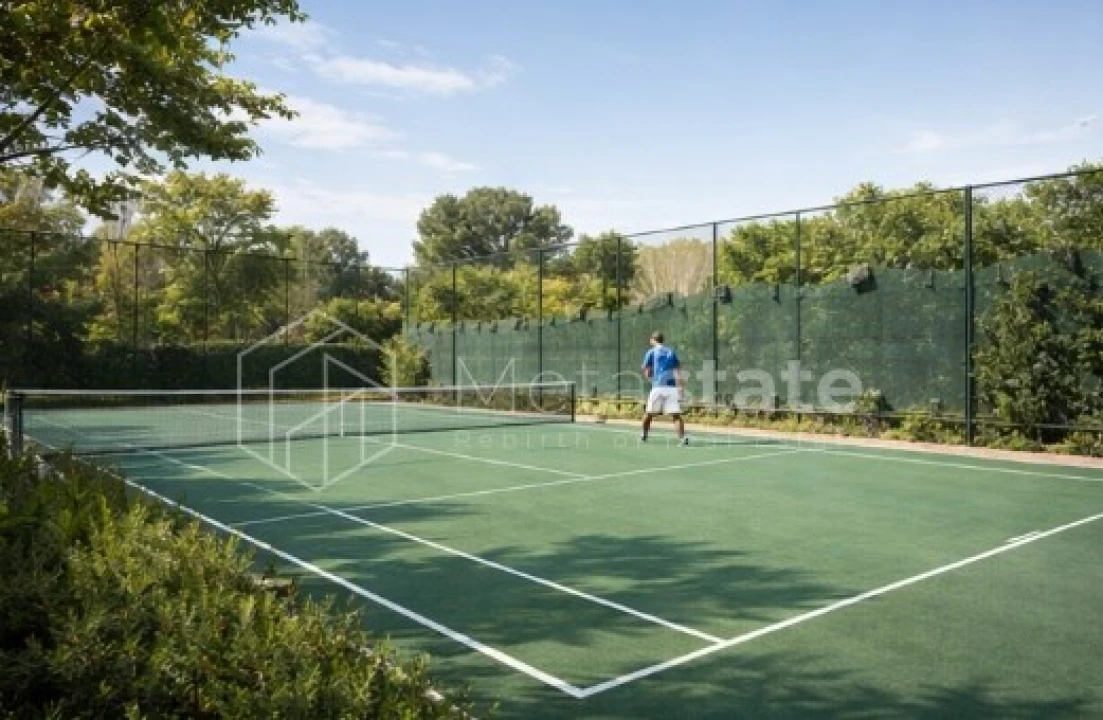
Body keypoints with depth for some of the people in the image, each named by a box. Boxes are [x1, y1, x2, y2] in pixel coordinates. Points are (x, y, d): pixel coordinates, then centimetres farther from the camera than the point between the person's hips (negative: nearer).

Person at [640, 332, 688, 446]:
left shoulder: (651, 352, 8)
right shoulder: (671, 352, 17)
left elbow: (646, 371, 5)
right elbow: (677, 371, 11)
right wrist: (679, 387, 9)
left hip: (658, 386, -2)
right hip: (672, 386, 2)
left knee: (649, 413, 13)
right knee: (676, 414, -2)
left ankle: (644, 436, 24)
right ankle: (682, 438, -16)